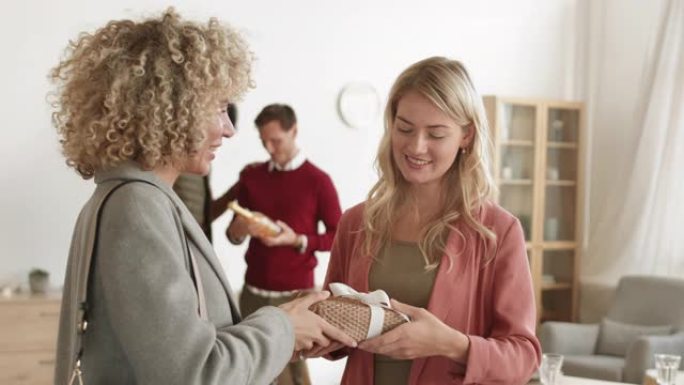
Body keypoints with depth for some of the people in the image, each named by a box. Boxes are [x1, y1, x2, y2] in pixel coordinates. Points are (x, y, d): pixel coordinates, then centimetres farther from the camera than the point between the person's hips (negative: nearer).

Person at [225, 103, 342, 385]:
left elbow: (338, 235, -3)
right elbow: (233, 232, 14)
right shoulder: (251, 175, 7)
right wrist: (237, 230, -10)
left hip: (296, 292, -4)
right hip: (253, 289, 4)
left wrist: (298, 240, -18)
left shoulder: (317, 180, -5)